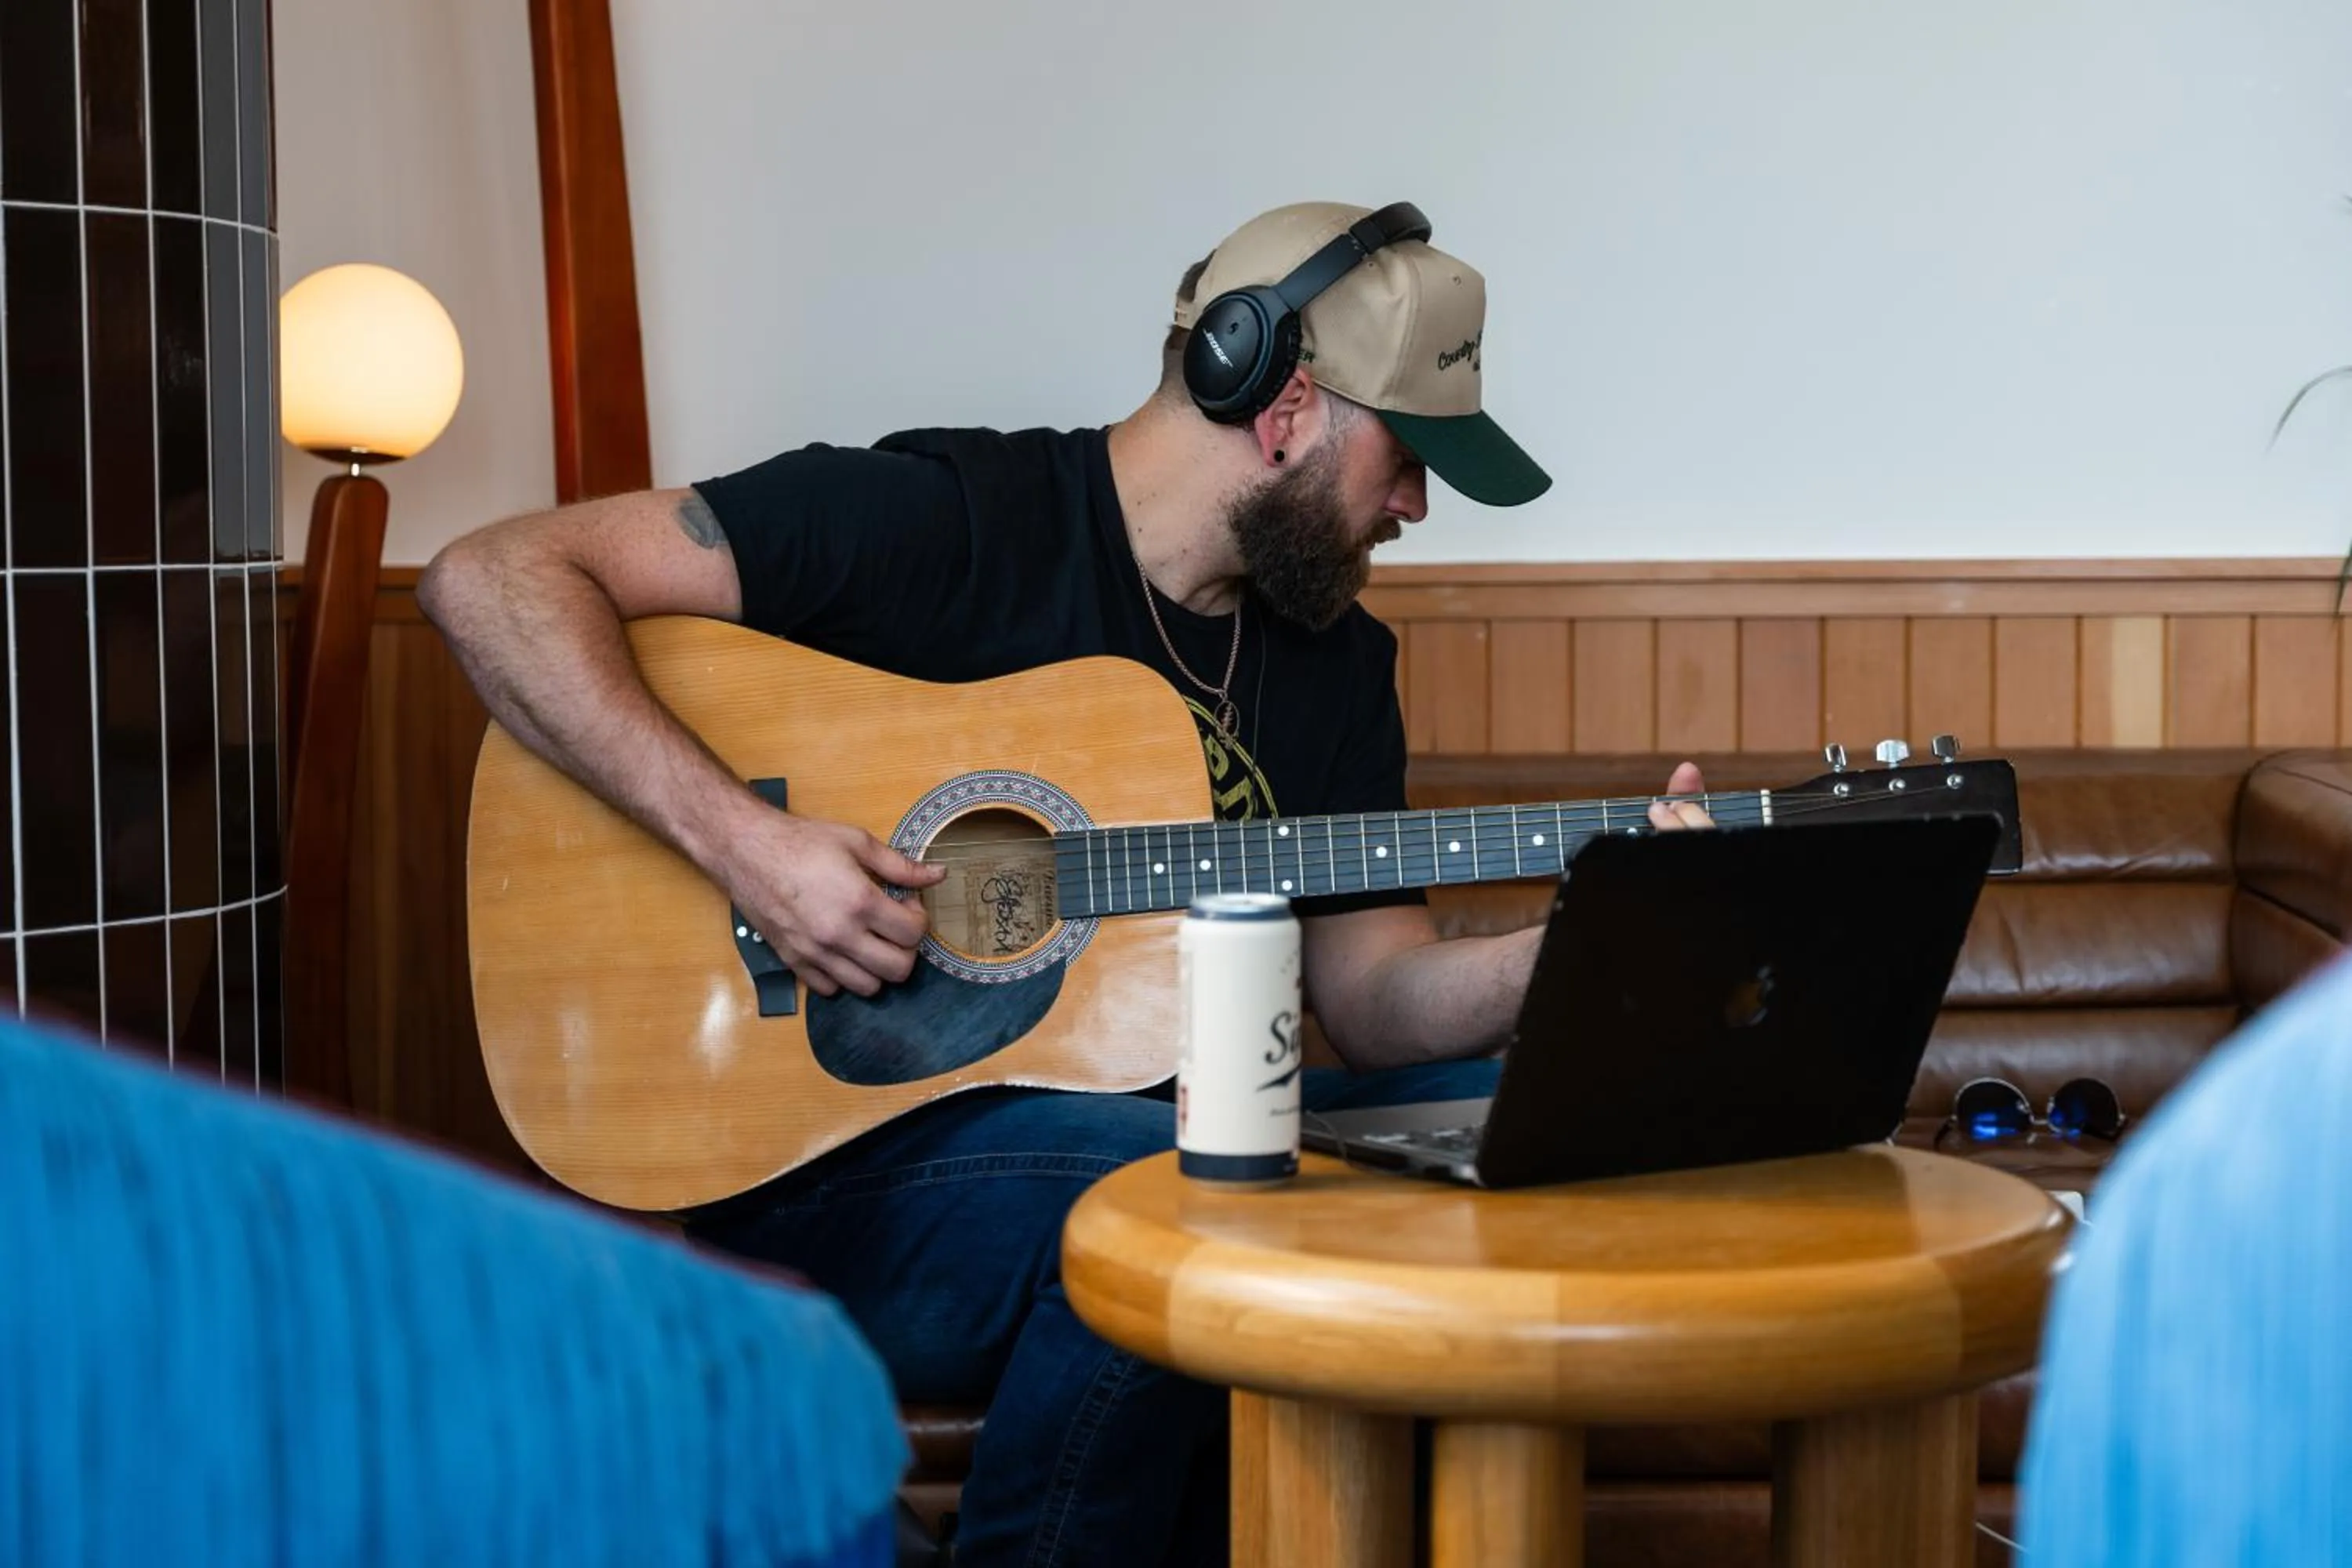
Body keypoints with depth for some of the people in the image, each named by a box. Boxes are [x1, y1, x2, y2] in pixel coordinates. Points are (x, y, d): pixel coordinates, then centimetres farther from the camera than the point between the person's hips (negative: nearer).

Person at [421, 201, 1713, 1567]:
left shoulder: (1337, 659, 10)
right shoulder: (940, 521, -11)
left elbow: (1375, 1002, 9)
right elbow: (495, 579, -15)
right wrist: (741, 839, -26)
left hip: (1153, 1119, 7)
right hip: (838, 1144, -7)